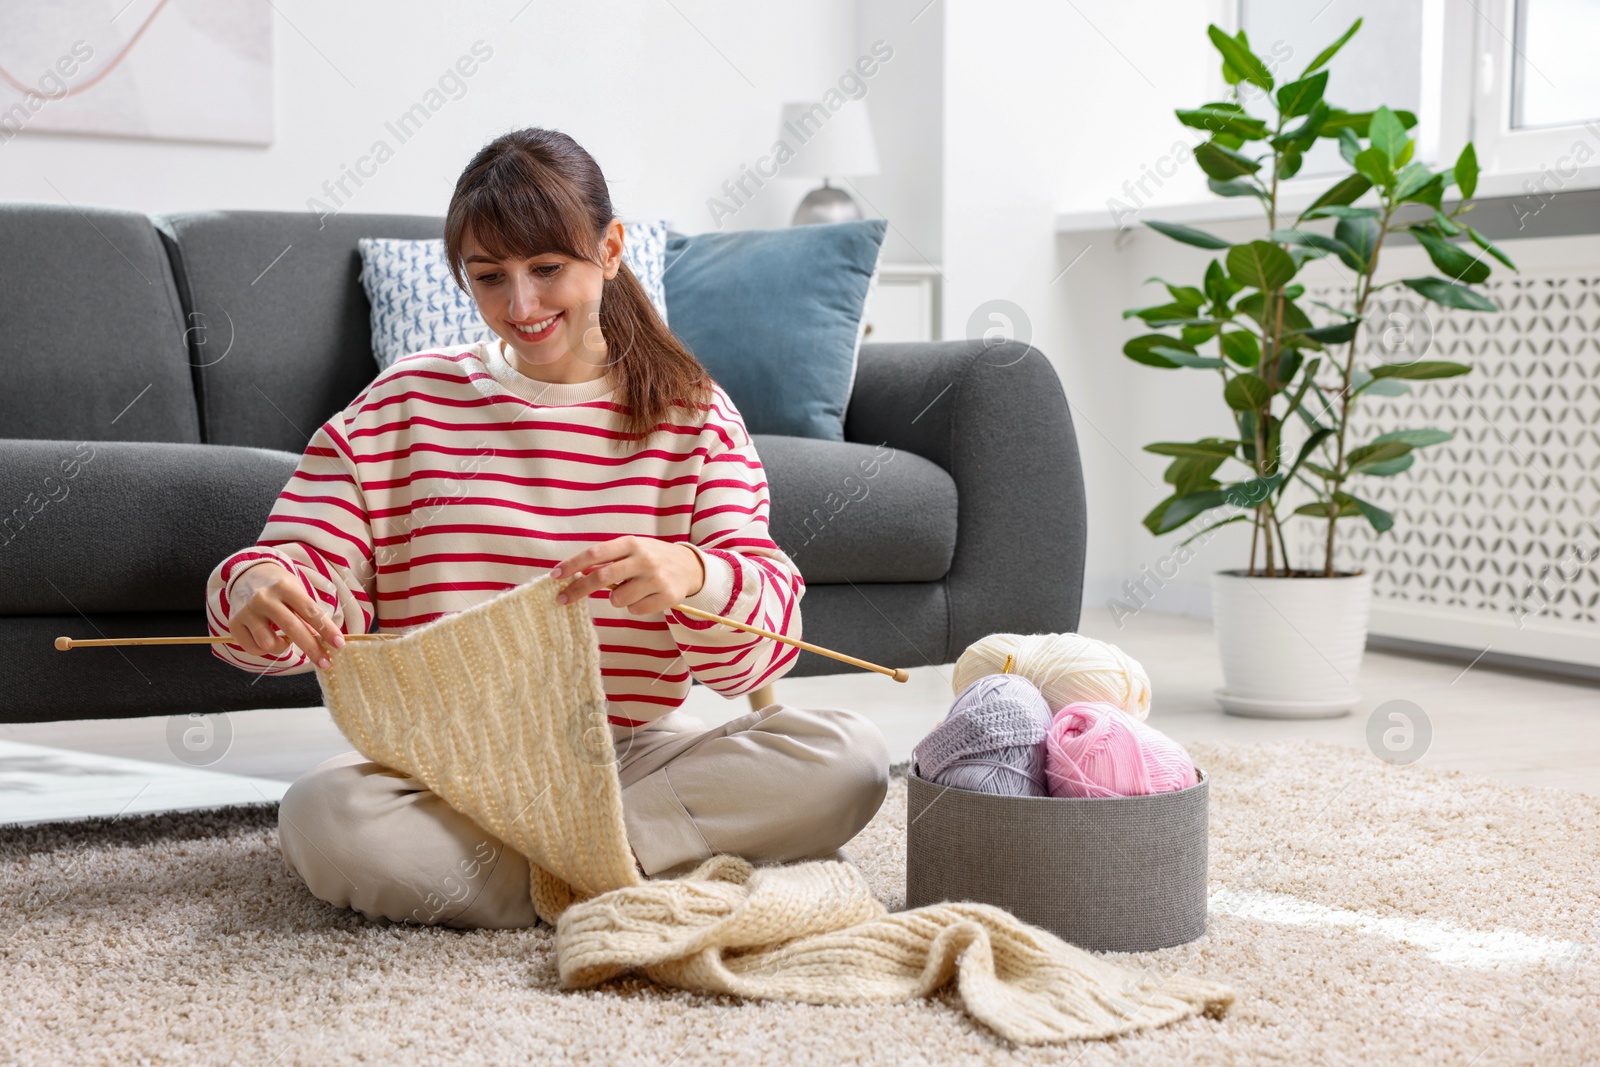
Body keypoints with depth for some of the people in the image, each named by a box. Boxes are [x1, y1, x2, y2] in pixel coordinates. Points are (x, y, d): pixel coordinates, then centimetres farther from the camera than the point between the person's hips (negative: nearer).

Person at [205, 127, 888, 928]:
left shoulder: (692, 414, 7)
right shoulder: (406, 404, 8)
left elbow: (760, 644, -3)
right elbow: (308, 568, 0)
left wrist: (693, 577, -27)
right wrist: (257, 592, -26)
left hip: (635, 756, 1)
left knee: (848, 758, -25)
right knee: (321, 812, -34)